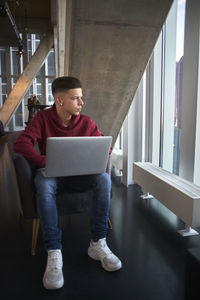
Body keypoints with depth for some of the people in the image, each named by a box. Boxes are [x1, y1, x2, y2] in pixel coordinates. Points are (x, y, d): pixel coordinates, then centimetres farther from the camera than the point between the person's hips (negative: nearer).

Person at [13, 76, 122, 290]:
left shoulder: (86, 122, -1)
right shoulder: (43, 118, -6)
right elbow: (20, 144, -17)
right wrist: (46, 162, -30)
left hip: (79, 175, 2)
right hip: (52, 174, -2)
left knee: (104, 178, -28)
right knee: (43, 183, -37)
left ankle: (97, 244, -19)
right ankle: (54, 253, -32)